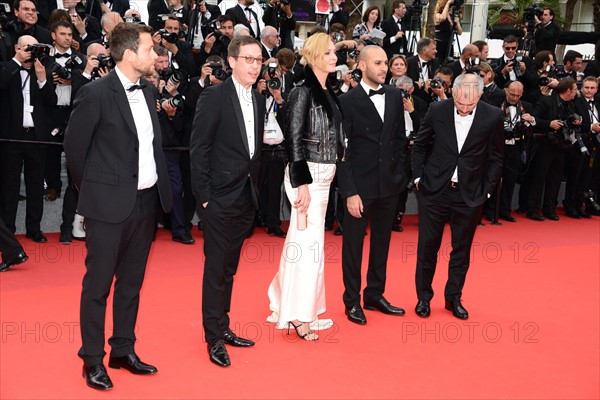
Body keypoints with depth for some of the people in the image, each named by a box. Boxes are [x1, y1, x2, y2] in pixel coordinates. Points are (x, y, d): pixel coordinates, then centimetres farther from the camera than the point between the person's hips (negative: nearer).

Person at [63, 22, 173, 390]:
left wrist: (159, 187, 12)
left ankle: (124, 351, 29)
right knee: (98, 284, 5)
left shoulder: (148, 91, 7)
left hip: (147, 201, 6)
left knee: (131, 282, 16)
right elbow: (74, 147, -5)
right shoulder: (96, 93, -12)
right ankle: (93, 360, 19)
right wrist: (93, 191, 4)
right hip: (110, 204, -6)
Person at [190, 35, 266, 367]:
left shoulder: (259, 100, 10)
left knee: (230, 267, 15)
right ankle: (214, 338, 11)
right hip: (220, 198, -6)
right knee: (216, 267, 1)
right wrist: (204, 195, -14)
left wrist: (255, 188, 7)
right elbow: (198, 149, -11)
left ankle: (223, 327, 26)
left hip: (247, 196, 6)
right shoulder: (214, 96, -9)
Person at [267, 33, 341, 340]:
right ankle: (299, 315, 5)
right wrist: (302, 184, -19)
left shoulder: (328, 92, 12)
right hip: (307, 175, -8)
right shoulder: (302, 92, -12)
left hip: (324, 175, 8)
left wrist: (333, 173, 12)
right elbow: (294, 140, -16)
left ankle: (283, 301, 28)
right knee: (310, 245, -5)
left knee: (299, 241, 15)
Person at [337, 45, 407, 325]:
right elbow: (341, 151, -11)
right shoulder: (347, 101, -9)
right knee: (353, 244, 7)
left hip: (389, 185, 5)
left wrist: (399, 173, 5)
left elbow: (400, 137, 13)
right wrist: (349, 191, -15)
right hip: (360, 186, -5)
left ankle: (375, 295, 30)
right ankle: (352, 301, 20)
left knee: (382, 241, 15)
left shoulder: (394, 96, 6)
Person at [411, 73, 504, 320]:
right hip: (434, 190, 0)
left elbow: (495, 158, 2)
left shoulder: (492, 117, -7)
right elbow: (419, 146, 7)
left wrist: (486, 190, -2)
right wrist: (418, 177, 1)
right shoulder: (437, 110, -6)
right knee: (427, 246, 5)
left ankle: (453, 298, 27)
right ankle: (423, 296, 22)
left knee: (461, 249, 10)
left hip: (470, 195, 0)